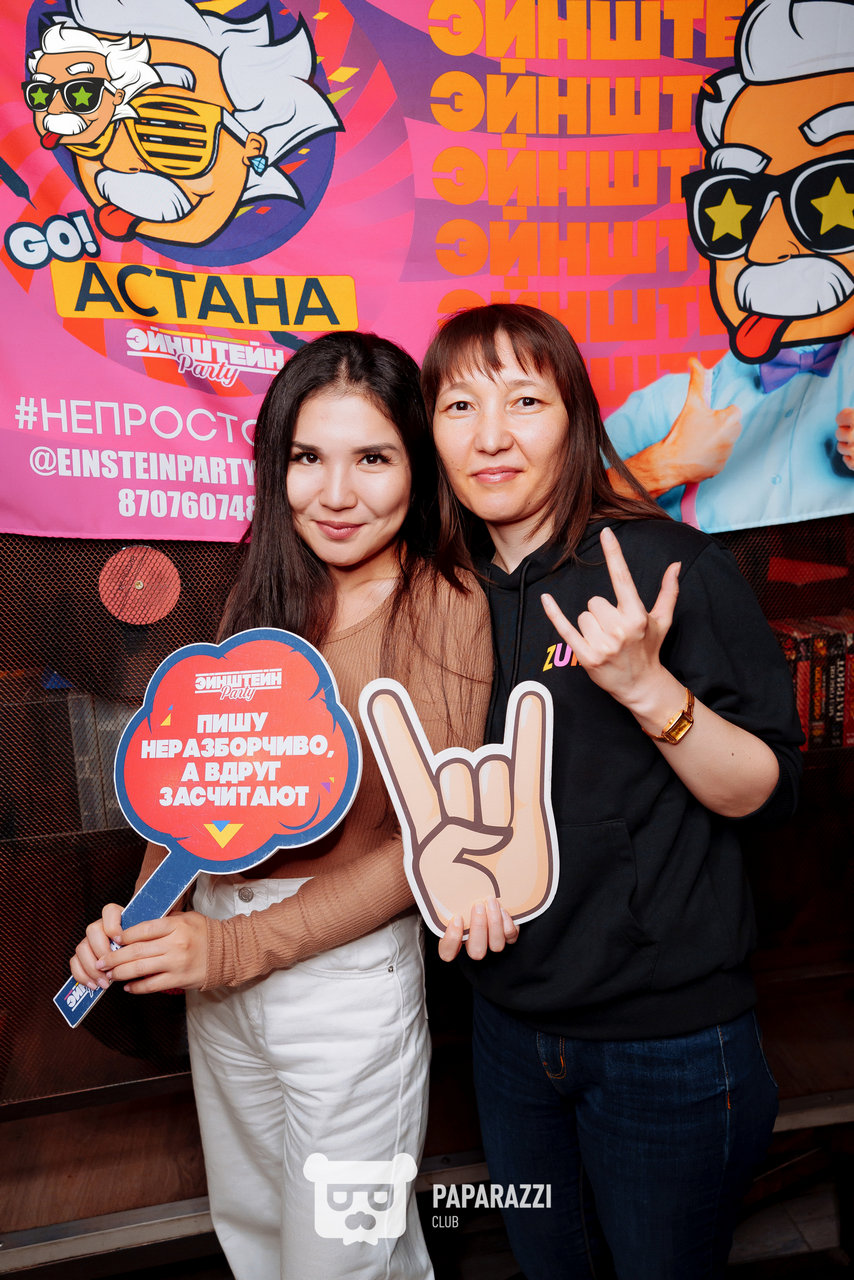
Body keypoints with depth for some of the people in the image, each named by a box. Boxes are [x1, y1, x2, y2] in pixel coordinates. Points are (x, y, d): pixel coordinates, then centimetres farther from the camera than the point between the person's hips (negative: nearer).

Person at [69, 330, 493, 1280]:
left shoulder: (444, 607, -15)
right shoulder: (264, 595, 1)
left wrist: (244, 946, -19)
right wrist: (138, 911, -11)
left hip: (350, 974, -5)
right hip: (218, 966, 6)